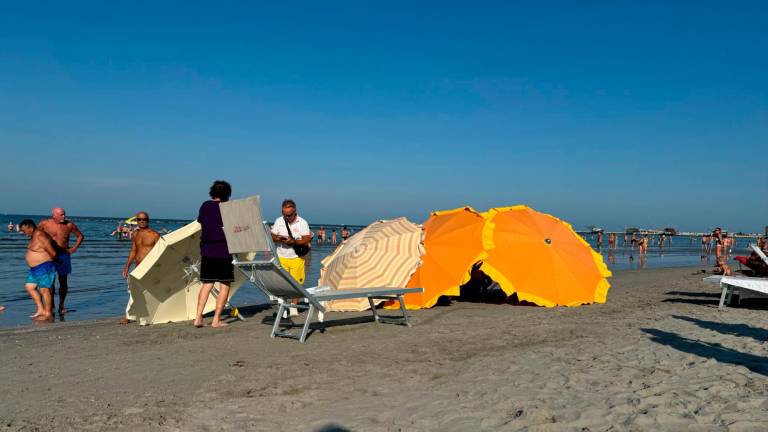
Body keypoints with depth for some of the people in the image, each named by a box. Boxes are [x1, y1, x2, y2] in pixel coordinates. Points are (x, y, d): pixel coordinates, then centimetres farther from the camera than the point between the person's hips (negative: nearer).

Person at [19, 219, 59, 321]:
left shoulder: (40, 237, -20)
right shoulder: (34, 235, 10)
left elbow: (53, 253, -20)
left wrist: (57, 260, -2)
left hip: (44, 267, -11)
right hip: (36, 268, 11)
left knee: (44, 290, -5)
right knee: (29, 287, 13)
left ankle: (48, 314, 2)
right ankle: (41, 310, 17)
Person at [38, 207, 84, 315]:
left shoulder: (69, 225, 0)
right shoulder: (45, 224, -3)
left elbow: (80, 236, 12)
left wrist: (74, 248, 2)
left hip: (64, 255, 1)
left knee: (63, 281, 4)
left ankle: (61, 306, 15)